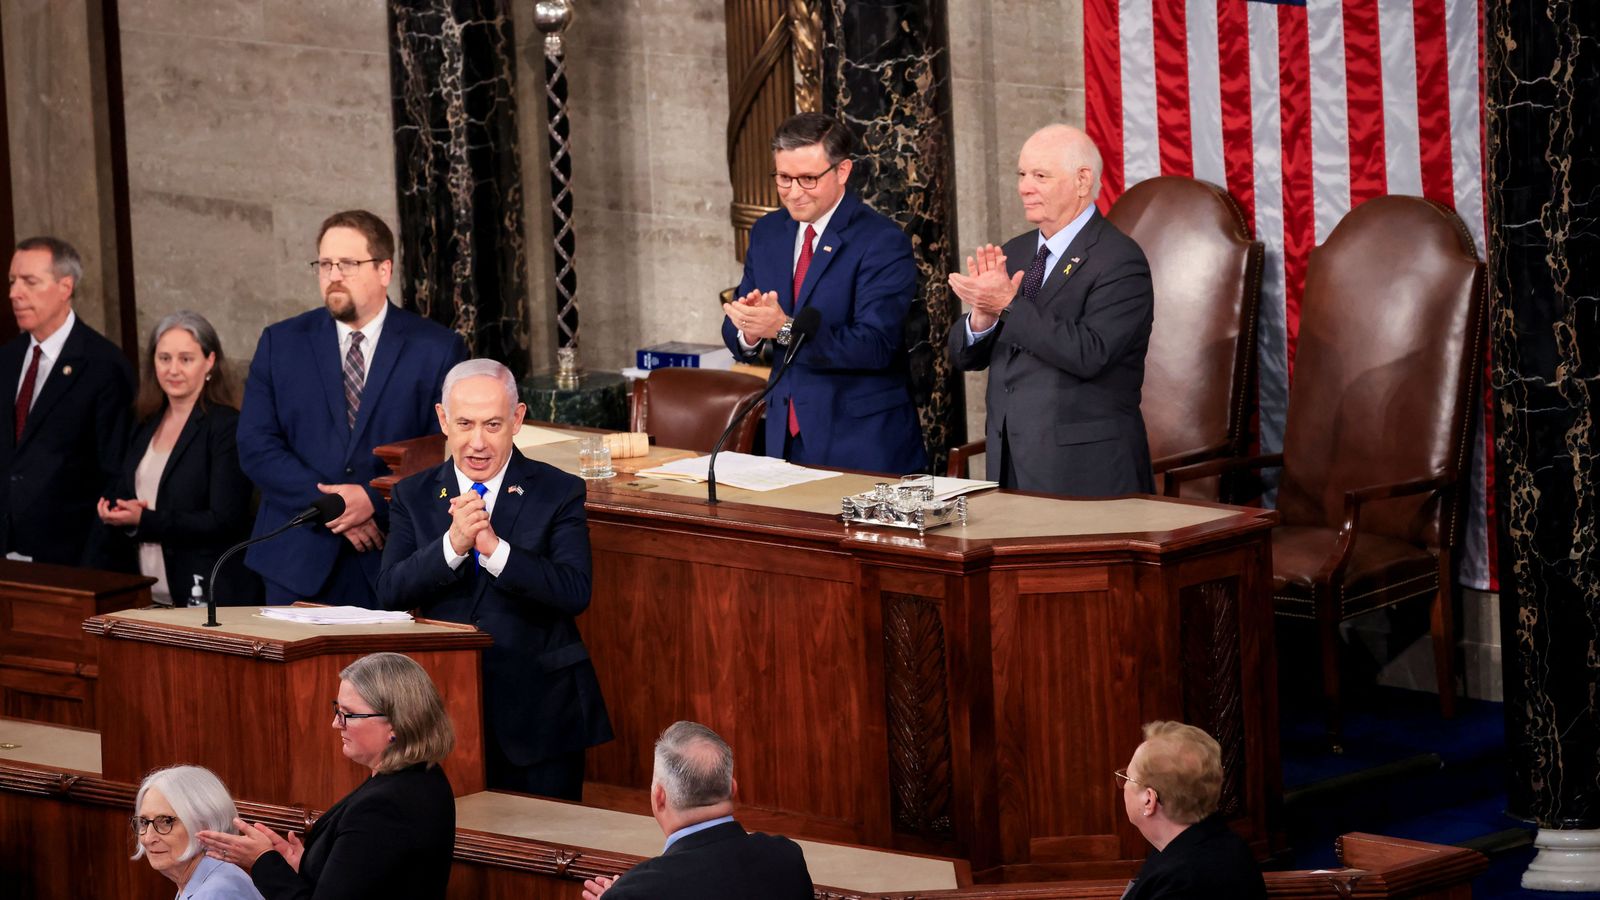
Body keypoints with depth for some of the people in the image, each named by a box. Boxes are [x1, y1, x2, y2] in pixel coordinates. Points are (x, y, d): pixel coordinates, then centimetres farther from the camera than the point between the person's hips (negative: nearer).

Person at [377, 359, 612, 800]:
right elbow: (390, 593, -6)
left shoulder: (558, 493, -2)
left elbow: (575, 593, -14)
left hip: (538, 712, -2)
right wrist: (453, 544, -21)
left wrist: (495, 548, -25)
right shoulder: (413, 496, 6)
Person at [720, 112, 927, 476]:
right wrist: (748, 329, -17)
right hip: (785, 436, 5)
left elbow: (874, 345, -21)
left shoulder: (882, 242, -12)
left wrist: (784, 329, -31)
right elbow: (736, 338, 8)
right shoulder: (767, 233, 9)